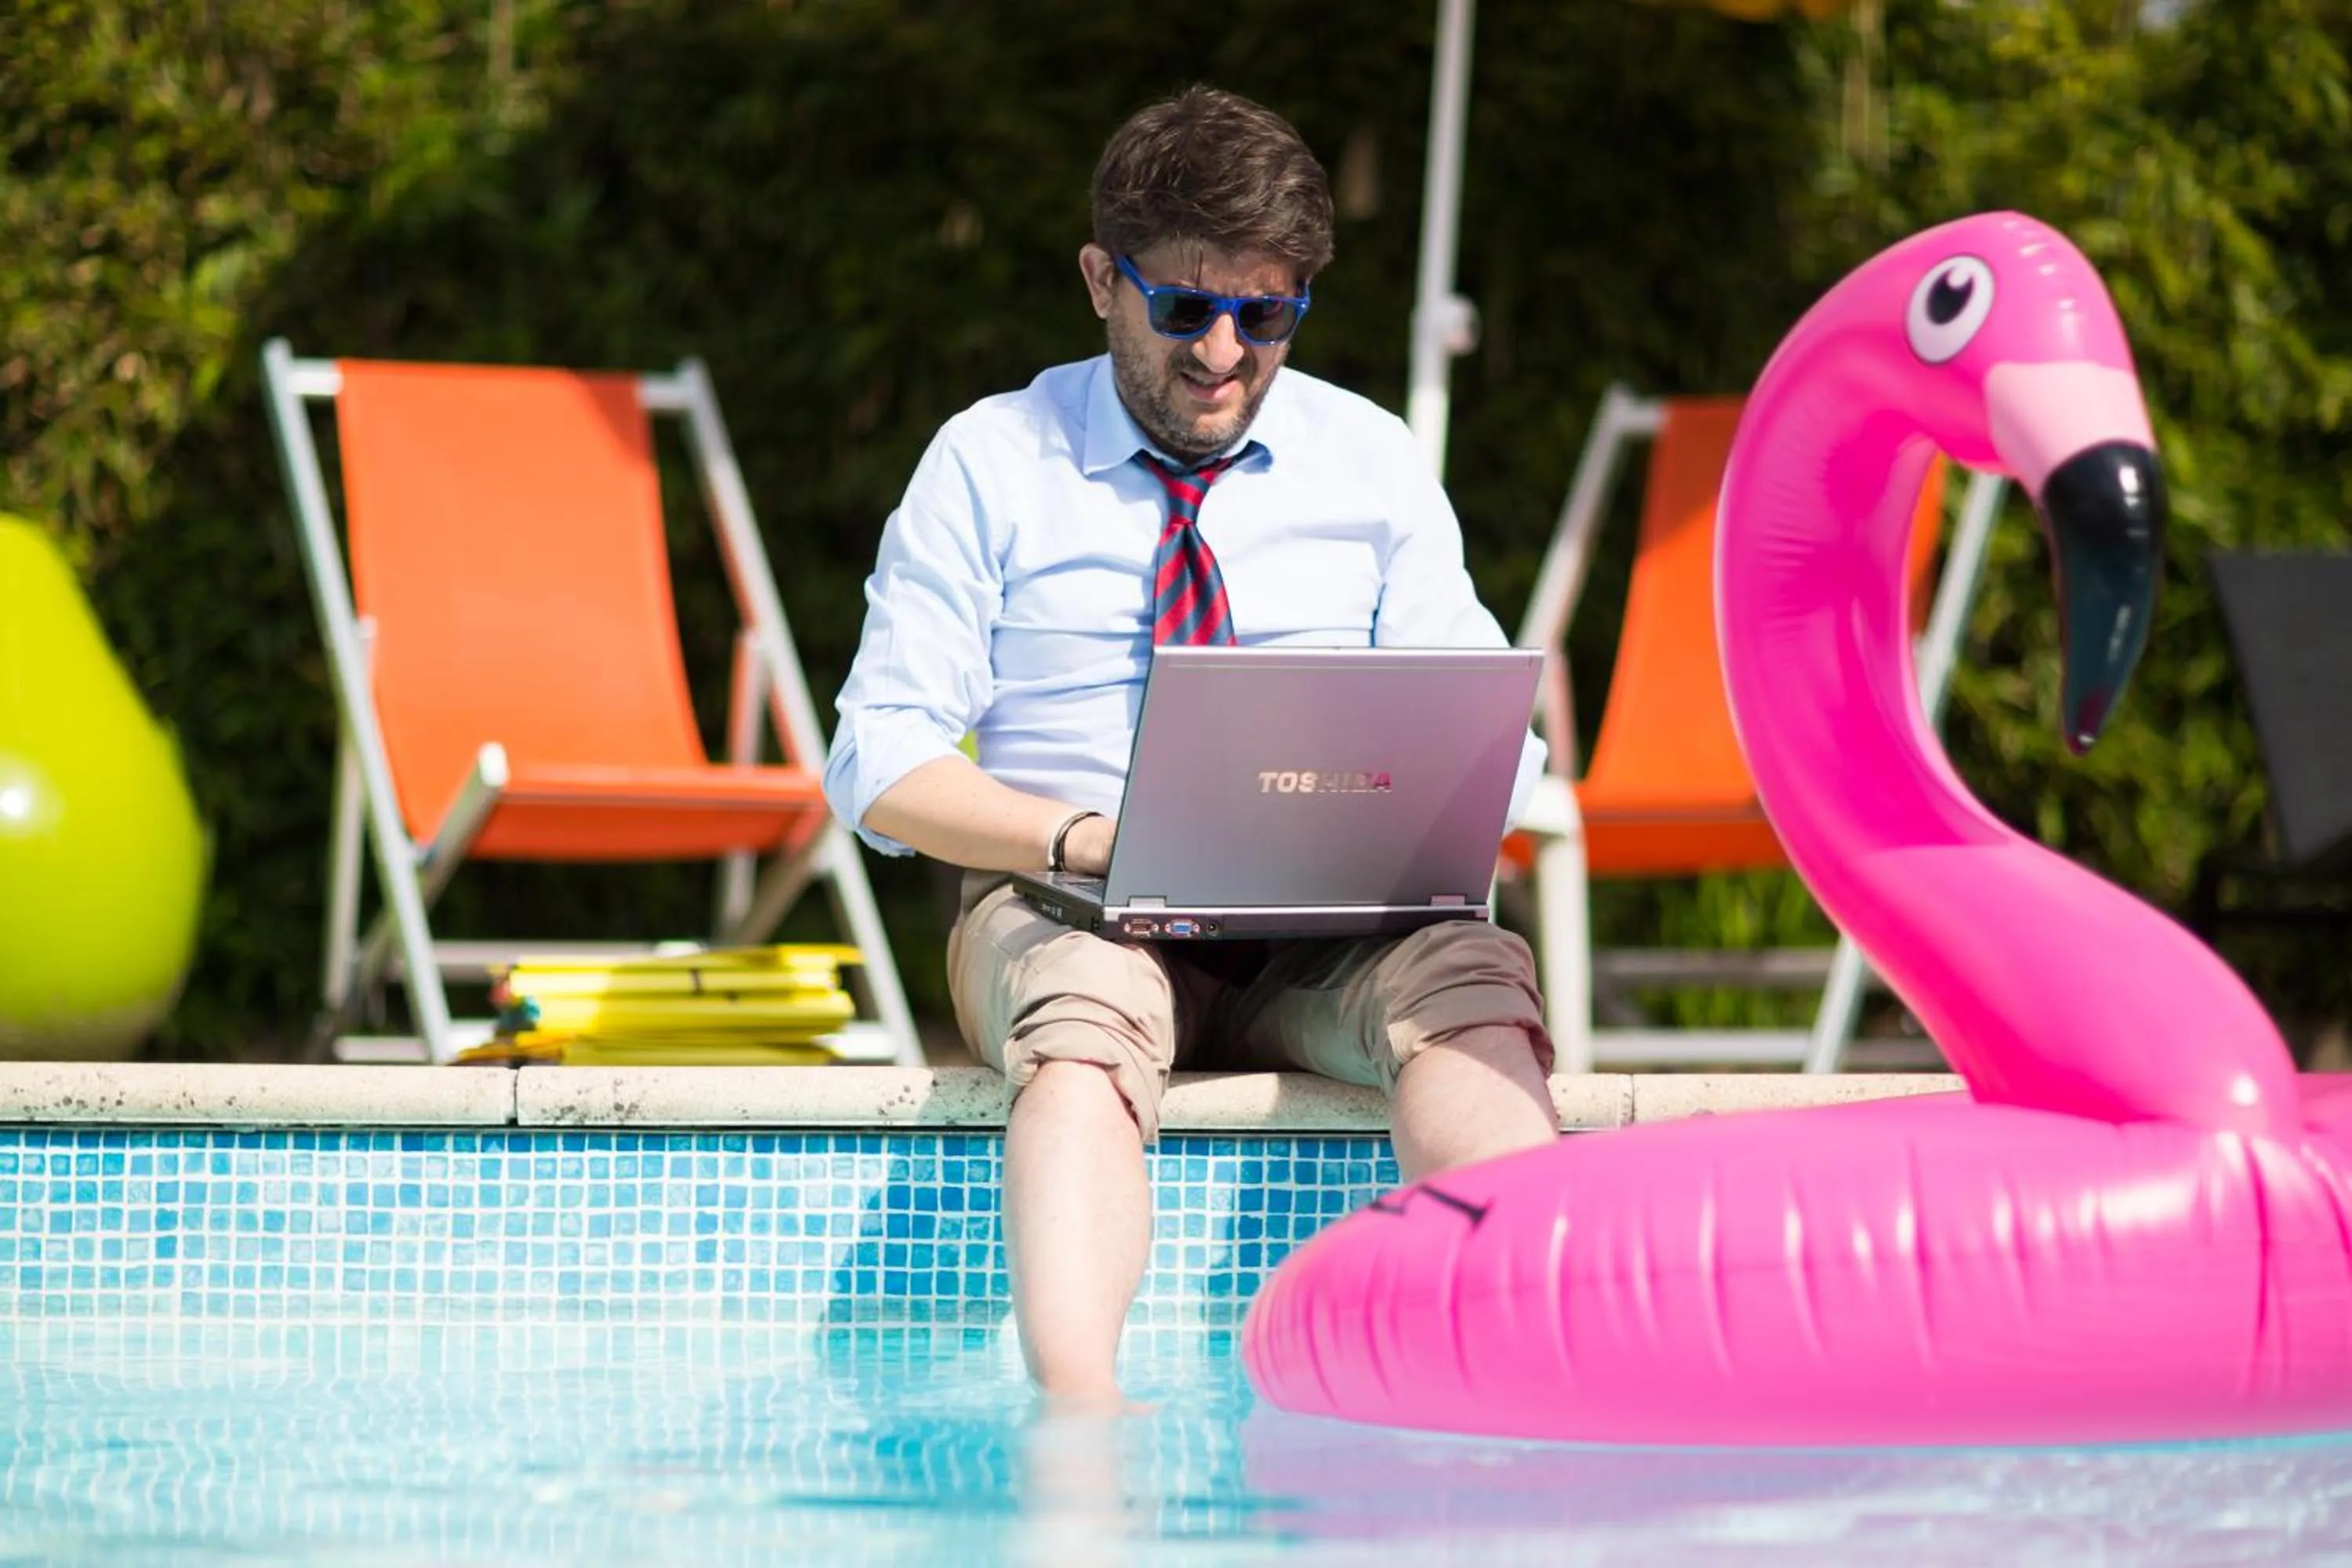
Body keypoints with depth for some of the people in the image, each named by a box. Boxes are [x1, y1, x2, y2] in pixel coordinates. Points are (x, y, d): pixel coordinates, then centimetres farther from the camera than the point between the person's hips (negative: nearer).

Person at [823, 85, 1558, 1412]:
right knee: (1086, 1008, -39)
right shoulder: (990, 463, 8)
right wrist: (1088, 840, -17)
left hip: (1335, 931, 2)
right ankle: (1077, 1411, -58)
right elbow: (883, 766, 2)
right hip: (1062, 909, -2)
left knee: (1475, 985, -34)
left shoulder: (1373, 464, 14)